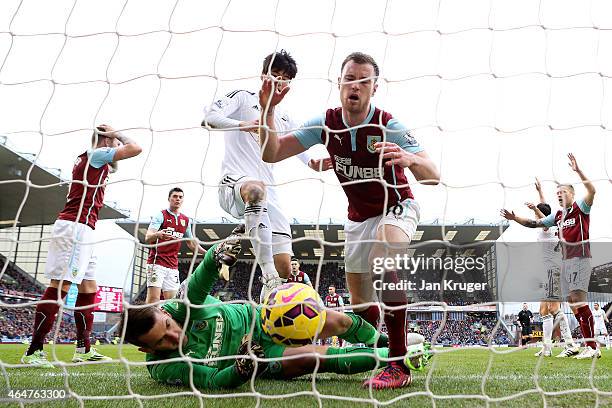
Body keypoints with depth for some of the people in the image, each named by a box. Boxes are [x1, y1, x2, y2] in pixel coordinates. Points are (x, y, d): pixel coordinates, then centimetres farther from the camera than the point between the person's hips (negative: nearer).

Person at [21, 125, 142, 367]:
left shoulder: (88, 161, 23)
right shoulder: (97, 154, -2)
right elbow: (136, 149, -9)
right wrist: (120, 136, 10)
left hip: (82, 230, 10)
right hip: (75, 227, -10)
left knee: (89, 288, 9)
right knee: (59, 286, -12)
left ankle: (83, 349, 13)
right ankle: (33, 352, -9)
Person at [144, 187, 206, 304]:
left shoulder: (186, 220, 15)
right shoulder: (161, 215, -3)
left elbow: (191, 243, 26)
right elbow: (147, 238, -15)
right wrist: (158, 234, -37)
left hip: (173, 265, 6)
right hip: (157, 262, -6)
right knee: (153, 297, -14)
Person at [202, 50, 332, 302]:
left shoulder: (285, 120, 27)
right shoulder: (243, 98, 12)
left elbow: (304, 155, 23)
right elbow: (210, 117, -4)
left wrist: (316, 165, -2)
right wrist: (242, 124, -22)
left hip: (269, 195, 6)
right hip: (233, 182, -6)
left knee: (284, 269, -6)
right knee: (256, 188, -44)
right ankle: (269, 277, -46)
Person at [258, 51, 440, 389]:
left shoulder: (388, 126, -23)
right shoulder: (325, 123, -12)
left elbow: (433, 177, -30)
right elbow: (271, 154, -13)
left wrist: (411, 159, -52)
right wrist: (268, 111, -28)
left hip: (396, 208, -4)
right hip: (358, 217, 5)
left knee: (384, 255, -37)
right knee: (360, 304, 6)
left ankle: (399, 365, -31)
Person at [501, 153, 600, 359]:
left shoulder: (580, 207, -1)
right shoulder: (558, 215, 19)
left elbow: (592, 191, -21)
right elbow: (535, 224, 25)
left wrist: (578, 171, -28)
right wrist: (514, 218, 15)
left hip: (580, 259, -8)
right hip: (565, 261, 8)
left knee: (578, 298, -17)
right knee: (572, 302, 5)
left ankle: (592, 346, -15)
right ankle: (589, 345, 11)